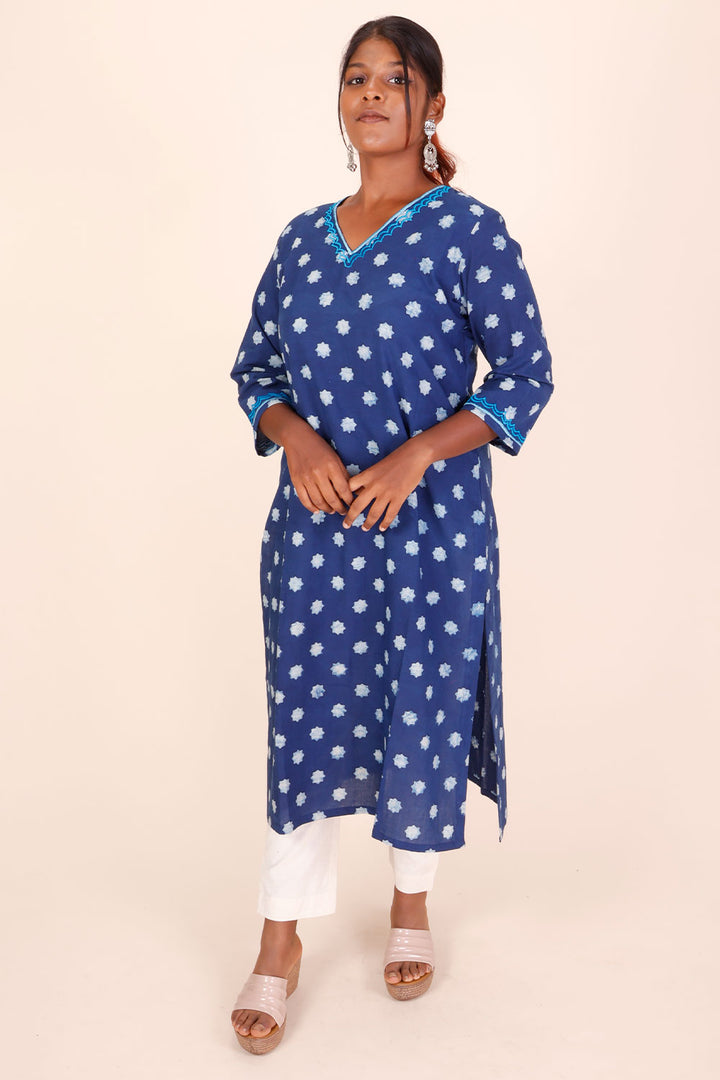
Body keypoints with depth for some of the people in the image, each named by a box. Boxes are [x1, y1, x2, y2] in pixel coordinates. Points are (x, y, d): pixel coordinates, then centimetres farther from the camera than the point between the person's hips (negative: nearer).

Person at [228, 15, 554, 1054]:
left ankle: (412, 904, 34)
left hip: (433, 521, -3)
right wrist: (296, 438, -9)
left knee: (425, 711, 8)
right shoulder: (302, 239, 8)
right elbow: (254, 366, 13)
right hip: (316, 520, 3)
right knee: (307, 716, 5)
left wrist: (417, 455, -17)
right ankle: (281, 941, 19)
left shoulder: (469, 230, -4)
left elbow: (526, 374, -6)